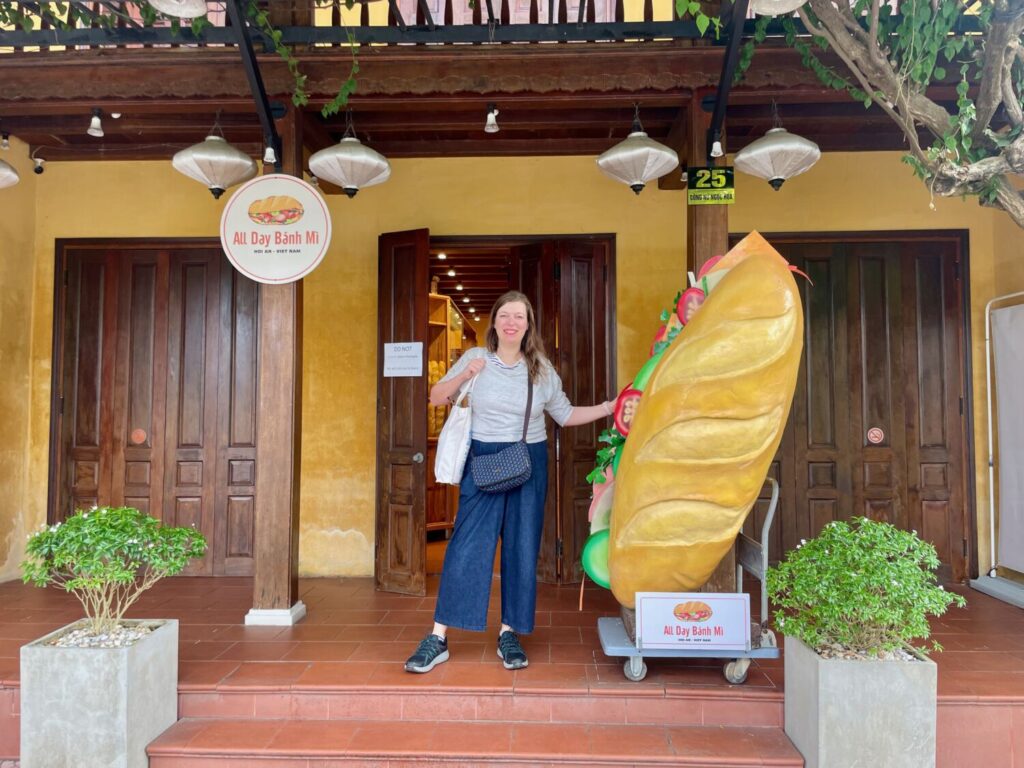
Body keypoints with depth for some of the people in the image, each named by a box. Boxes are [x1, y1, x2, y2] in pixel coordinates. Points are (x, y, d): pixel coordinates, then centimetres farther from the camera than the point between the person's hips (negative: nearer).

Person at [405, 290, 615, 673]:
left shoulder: (541, 369, 4)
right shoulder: (475, 358, 0)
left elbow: (566, 415, 12)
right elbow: (436, 397, 4)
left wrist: (609, 408, 2)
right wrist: (464, 375, -13)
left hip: (529, 464, 2)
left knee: (522, 549, 6)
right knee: (467, 547, -4)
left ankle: (509, 634, 21)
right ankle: (438, 638, 5)